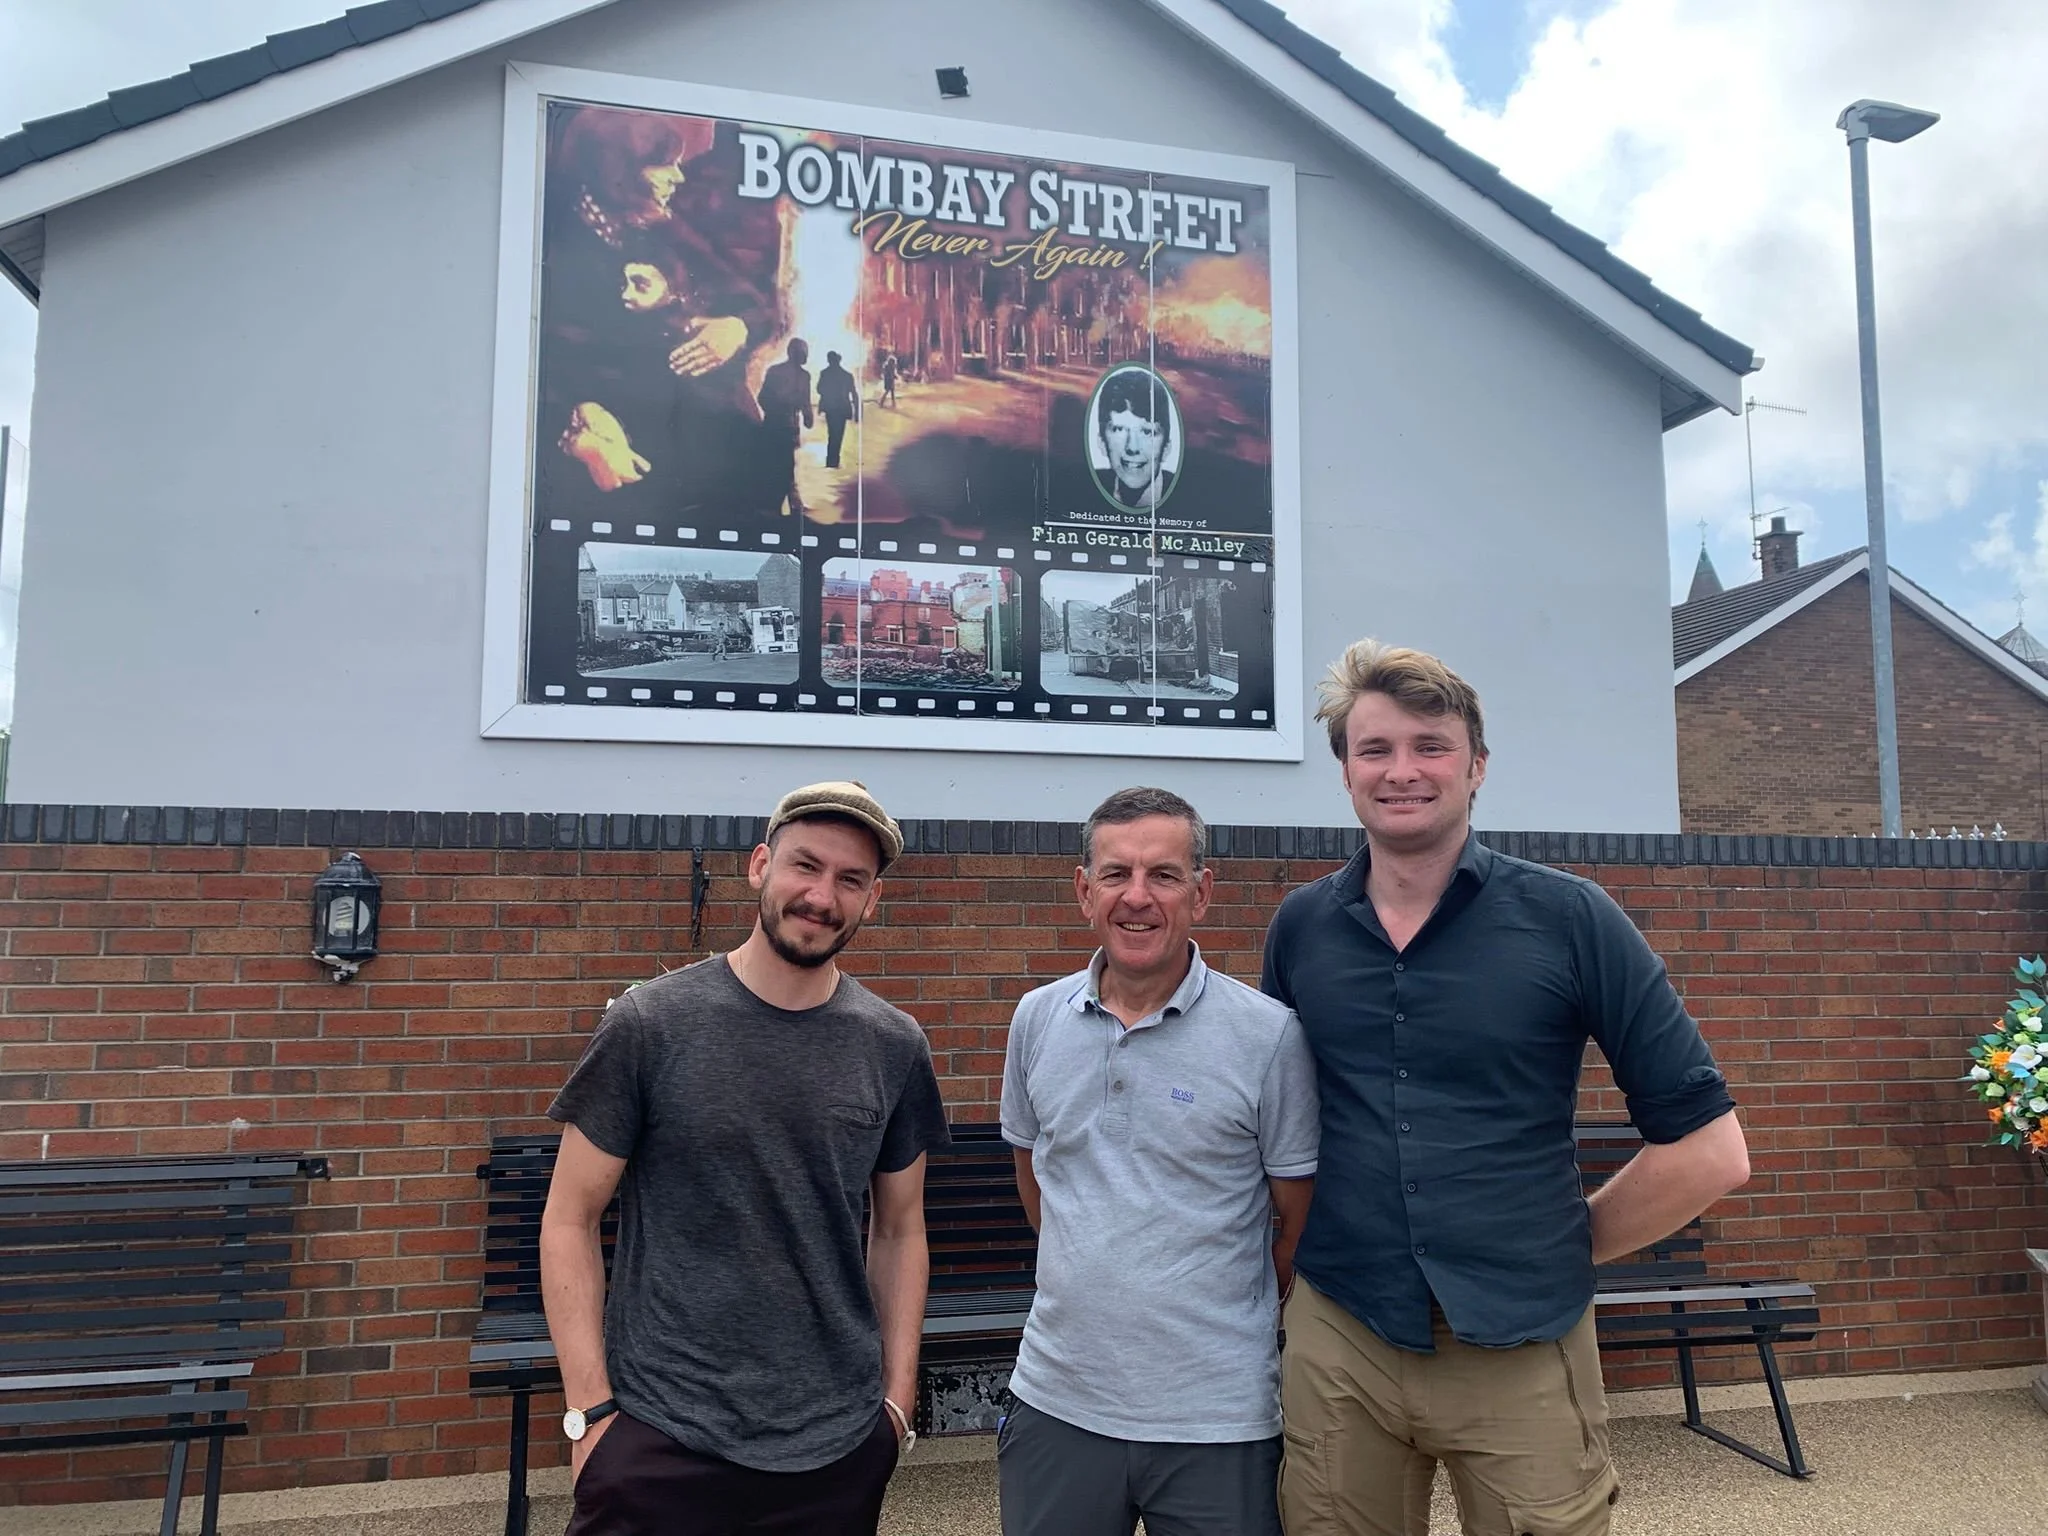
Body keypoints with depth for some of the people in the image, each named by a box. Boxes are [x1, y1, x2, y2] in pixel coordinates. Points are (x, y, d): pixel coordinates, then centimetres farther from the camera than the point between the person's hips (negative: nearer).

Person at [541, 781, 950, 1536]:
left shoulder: (895, 1048, -1)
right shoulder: (650, 1023, -8)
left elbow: (900, 1232, 8)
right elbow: (570, 1220, -4)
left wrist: (897, 1395, 4)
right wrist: (589, 1409, -8)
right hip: (661, 1442, -2)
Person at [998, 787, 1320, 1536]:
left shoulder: (1269, 1035, -11)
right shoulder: (1038, 1018, 0)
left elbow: (1303, 1222, -2)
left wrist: (1224, 1320, 5)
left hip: (1217, 1419, -3)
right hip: (1056, 1402, 3)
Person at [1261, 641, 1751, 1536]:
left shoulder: (1568, 918, -7)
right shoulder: (1299, 928, 1)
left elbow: (1710, 1150, -3)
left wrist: (1570, 1242, 0)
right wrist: (1314, 1251, 6)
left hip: (1525, 1349, -2)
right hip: (1336, 1341, 2)